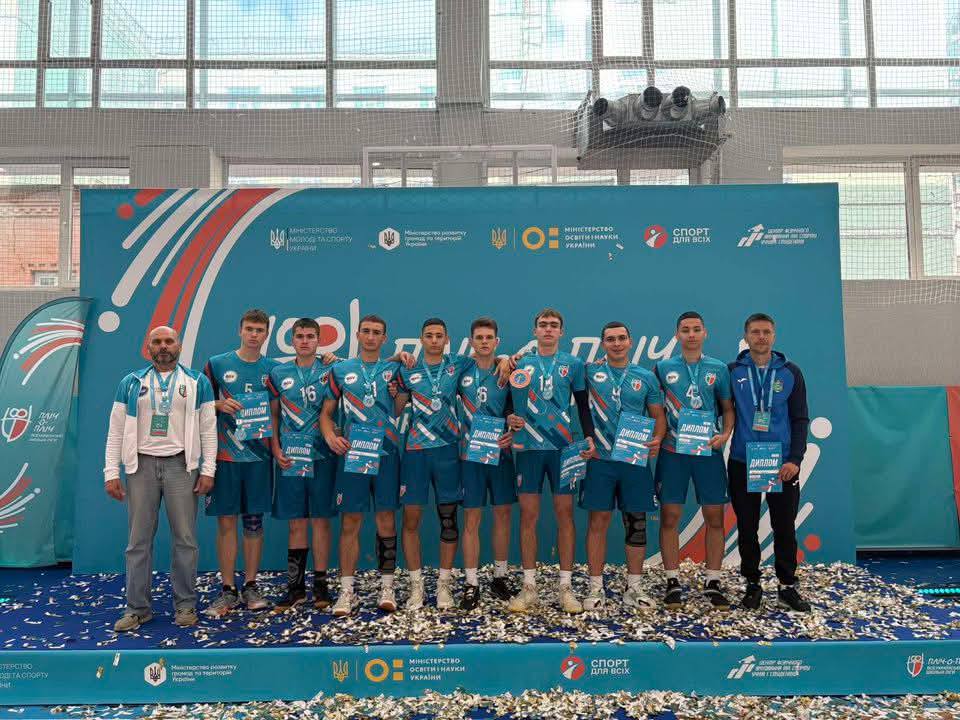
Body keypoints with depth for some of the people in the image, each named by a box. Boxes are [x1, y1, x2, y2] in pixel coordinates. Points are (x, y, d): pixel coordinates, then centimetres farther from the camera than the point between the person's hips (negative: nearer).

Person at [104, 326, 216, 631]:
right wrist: (111, 473, 0)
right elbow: (116, 430, 7)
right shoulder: (131, 383, 9)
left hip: (181, 465, -1)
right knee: (138, 540, 5)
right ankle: (137, 608, 17)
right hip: (141, 466, 1)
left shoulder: (197, 382, 5)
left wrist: (207, 470, -4)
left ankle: (185, 605, 14)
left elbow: (209, 429, 3)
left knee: (185, 539, 2)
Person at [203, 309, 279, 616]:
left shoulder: (273, 369, 7)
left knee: (254, 521, 7)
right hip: (225, 455, -1)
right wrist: (220, 404, -11)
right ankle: (228, 590, 12)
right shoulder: (217, 364, 4)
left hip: (259, 455, 1)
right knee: (226, 521, 2)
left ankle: (251, 586, 18)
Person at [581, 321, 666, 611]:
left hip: (636, 459, 2)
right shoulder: (590, 372, 2)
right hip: (599, 460, -2)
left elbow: (658, 415, 8)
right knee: (598, 522, 2)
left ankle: (633, 588, 20)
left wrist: (657, 439, -8)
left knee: (636, 523, 7)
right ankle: (596, 588, 13)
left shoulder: (646, 377, 7)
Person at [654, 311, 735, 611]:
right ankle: (673, 582, 12)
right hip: (672, 451, -1)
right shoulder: (663, 368, 4)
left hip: (709, 451, 1)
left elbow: (728, 408, 7)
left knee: (715, 518, 5)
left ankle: (713, 582, 17)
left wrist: (725, 435, -6)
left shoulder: (719, 369, 6)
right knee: (670, 517, 1)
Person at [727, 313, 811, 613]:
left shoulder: (790, 373, 4)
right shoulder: (732, 372, 3)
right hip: (742, 463, 0)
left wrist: (795, 459, -7)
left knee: (785, 527, 6)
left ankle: (787, 587, 20)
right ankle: (752, 585, 21)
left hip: (782, 464, 0)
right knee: (747, 528, 7)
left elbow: (800, 419, 2)